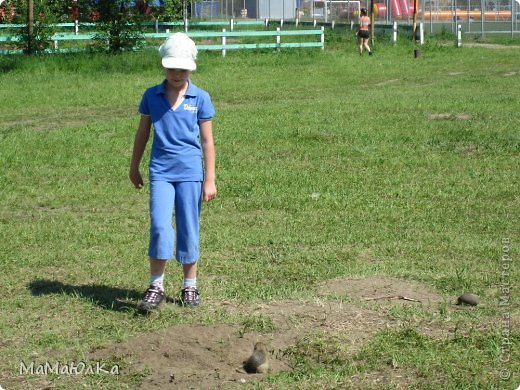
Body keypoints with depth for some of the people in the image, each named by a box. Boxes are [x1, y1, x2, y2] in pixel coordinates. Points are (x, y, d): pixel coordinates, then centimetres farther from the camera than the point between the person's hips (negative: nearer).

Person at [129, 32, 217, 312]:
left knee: (189, 230, 6)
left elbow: (207, 141, 3)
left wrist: (210, 180, 1)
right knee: (160, 226, -11)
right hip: (161, 171, 0)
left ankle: (190, 286, 19)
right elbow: (142, 133, 14)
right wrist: (134, 168, 20)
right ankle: (156, 286, 0)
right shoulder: (151, 96, 4)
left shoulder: (200, 98, 0)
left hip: (190, 173, 0)